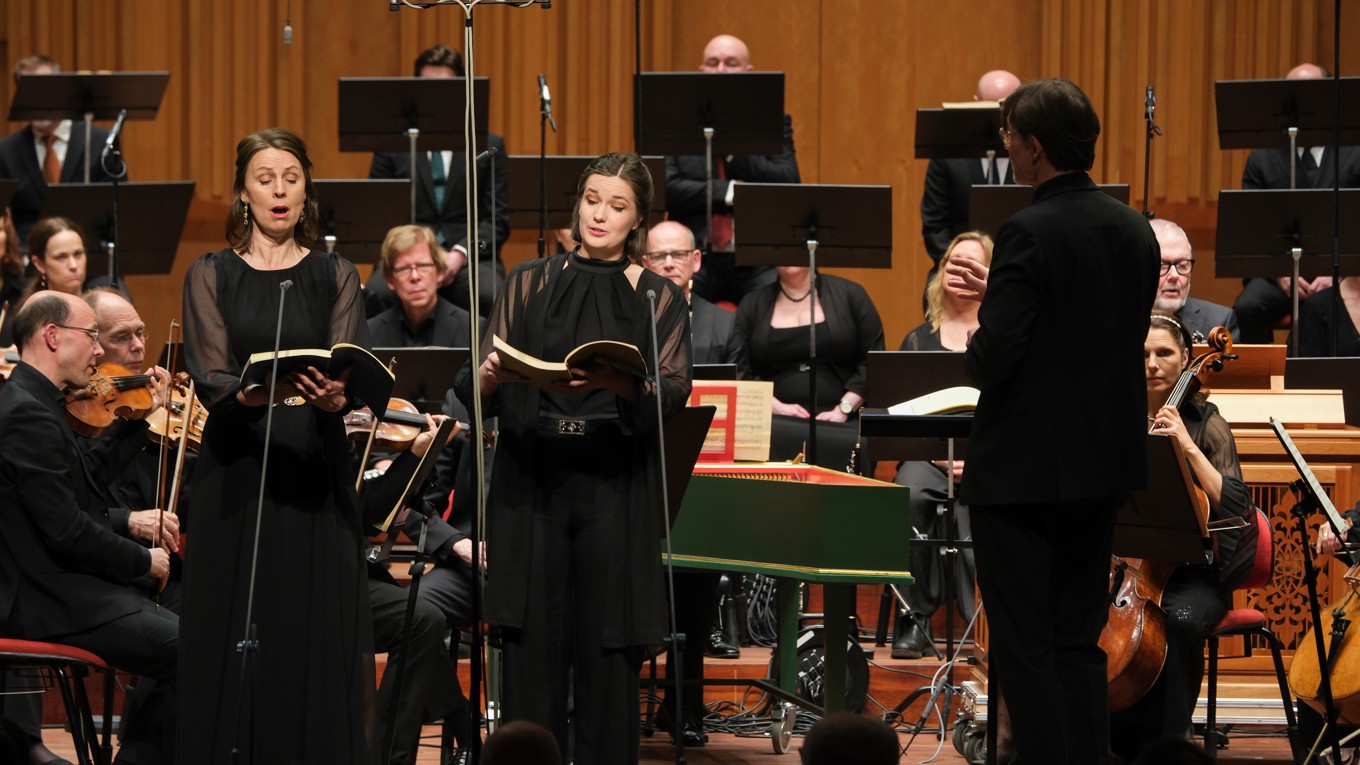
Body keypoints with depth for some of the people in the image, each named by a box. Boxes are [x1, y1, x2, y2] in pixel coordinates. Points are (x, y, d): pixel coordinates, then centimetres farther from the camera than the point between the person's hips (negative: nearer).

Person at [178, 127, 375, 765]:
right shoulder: (210, 277, 6)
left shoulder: (334, 277, 9)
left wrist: (333, 396, -28)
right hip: (236, 476, -1)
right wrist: (255, 394, -28)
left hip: (315, 473, 1)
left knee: (318, 638, -2)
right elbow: (211, 378, -6)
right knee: (236, 644, -3)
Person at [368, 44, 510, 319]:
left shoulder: (489, 146, 13)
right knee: (377, 295, -35)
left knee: (491, 297, -35)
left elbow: (498, 219, 8)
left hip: (470, 258, 0)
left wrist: (460, 254, -11)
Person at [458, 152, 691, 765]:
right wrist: (490, 378, -19)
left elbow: (674, 391, -7)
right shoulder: (529, 286, 11)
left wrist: (622, 386, -26)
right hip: (531, 485, 1)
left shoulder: (658, 299, 8)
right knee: (531, 651, -1)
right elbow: (477, 394, 4)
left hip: (614, 491, -1)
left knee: (606, 657, -1)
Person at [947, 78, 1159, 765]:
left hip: (1025, 469, -8)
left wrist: (975, 345, 1)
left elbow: (995, 360, -23)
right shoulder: (1133, 230, 5)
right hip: (1103, 465, 8)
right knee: (1081, 642, 15)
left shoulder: (1030, 233, -18)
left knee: (1024, 646, -1)